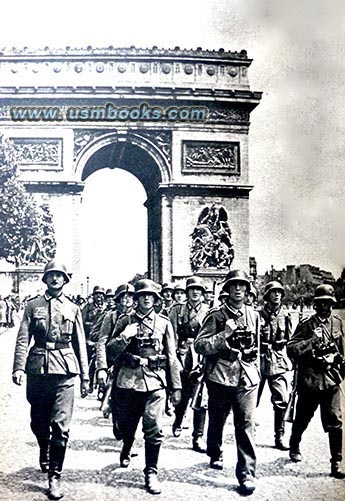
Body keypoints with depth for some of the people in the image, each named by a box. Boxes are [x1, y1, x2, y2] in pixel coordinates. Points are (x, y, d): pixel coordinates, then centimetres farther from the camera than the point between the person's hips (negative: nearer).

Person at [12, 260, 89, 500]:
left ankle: (54, 477, 1)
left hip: (64, 371, -1)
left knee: (61, 425, -7)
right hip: (37, 369, 1)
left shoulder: (73, 308, 10)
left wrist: (85, 376, 9)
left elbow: (80, 344, 12)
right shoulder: (33, 305, 8)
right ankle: (44, 452, 43)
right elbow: (23, 339, 1)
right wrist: (19, 367, -13)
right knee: (38, 421, 13)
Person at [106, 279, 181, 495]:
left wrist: (176, 386, 5)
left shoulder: (164, 323, 7)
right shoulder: (125, 321, 6)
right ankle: (126, 451, 47)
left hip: (155, 381, -1)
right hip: (128, 380, 1)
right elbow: (111, 351, 4)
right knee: (127, 425, 15)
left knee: (154, 429, -9)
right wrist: (125, 336, -15)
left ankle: (151, 473, 3)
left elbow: (172, 357, 8)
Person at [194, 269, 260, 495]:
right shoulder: (216, 315, -3)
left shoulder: (254, 315, 10)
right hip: (220, 375, -1)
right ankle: (216, 455, 40)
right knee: (217, 420, 14)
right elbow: (200, 345, -9)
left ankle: (247, 474, -4)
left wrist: (256, 371, 19)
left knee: (246, 424, -6)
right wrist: (225, 334, -18)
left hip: (247, 377, 2)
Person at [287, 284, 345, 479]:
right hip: (309, 380, -2)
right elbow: (291, 349, -10)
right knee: (302, 418, 14)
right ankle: (294, 446, 40)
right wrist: (311, 340, -20)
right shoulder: (307, 324, -4)